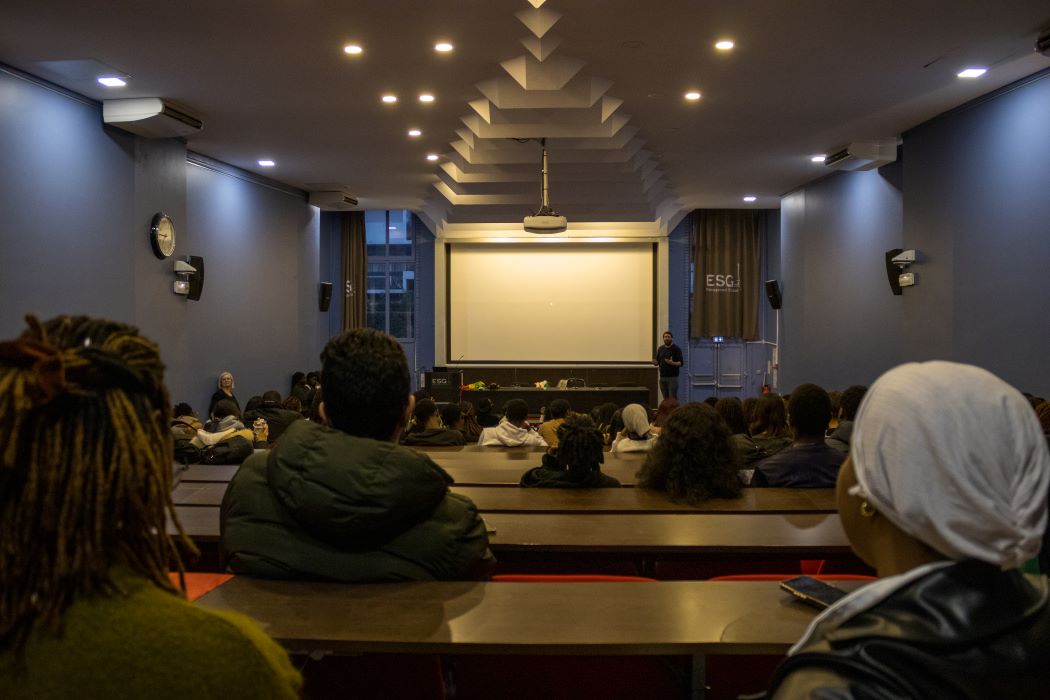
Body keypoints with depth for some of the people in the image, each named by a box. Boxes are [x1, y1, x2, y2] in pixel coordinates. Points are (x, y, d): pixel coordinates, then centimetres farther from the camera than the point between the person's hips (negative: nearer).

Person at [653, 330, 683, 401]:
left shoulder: (676, 349, -2)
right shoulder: (660, 349, 12)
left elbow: (680, 363, -7)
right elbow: (657, 362, 15)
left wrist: (672, 363, -26)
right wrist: (655, 362, -9)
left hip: (672, 377, -5)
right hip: (662, 377, 5)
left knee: (672, 399, -9)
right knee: (665, 399, 6)